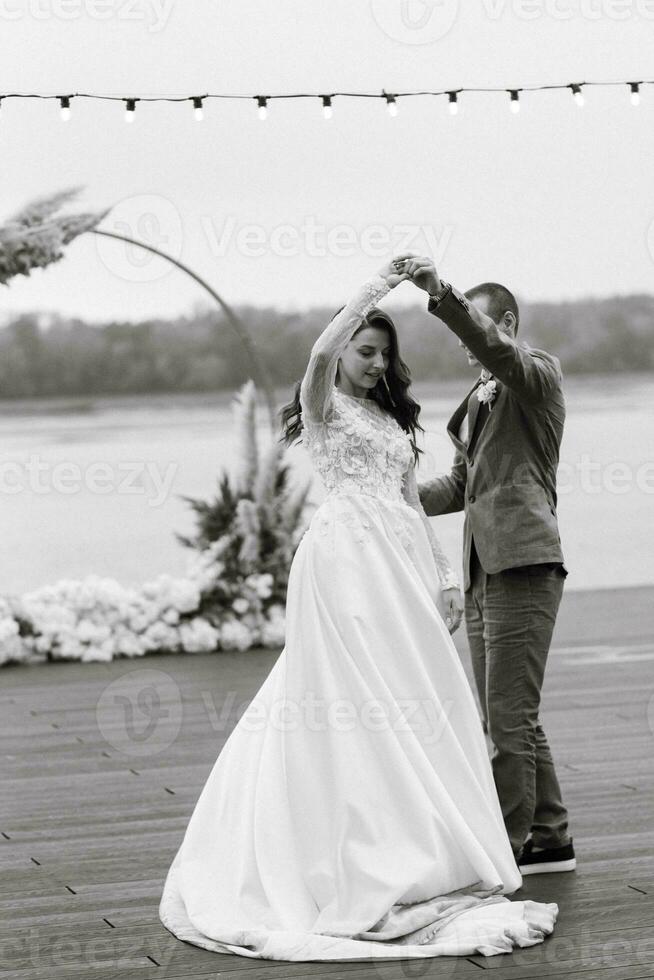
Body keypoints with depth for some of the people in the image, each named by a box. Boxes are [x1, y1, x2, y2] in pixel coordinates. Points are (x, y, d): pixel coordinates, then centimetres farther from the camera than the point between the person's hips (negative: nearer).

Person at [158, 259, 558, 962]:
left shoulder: (391, 418, 24)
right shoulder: (324, 404, 3)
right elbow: (321, 354, -20)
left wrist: (441, 576, 15)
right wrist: (375, 288, -19)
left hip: (397, 562, 7)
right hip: (346, 555, -7)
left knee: (416, 699, 3)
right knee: (358, 696, -11)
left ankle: (413, 848, 9)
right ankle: (375, 859, -10)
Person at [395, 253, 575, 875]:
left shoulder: (539, 374, -1)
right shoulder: (479, 399, 23)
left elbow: (495, 349, -23)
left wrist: (440, 292, -34)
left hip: (523, 565, -9)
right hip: (483, 571, 9)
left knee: (510, 718, -9)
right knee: (504, 720, 11)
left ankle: (504, 847, -5)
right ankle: (548, 840, 20)